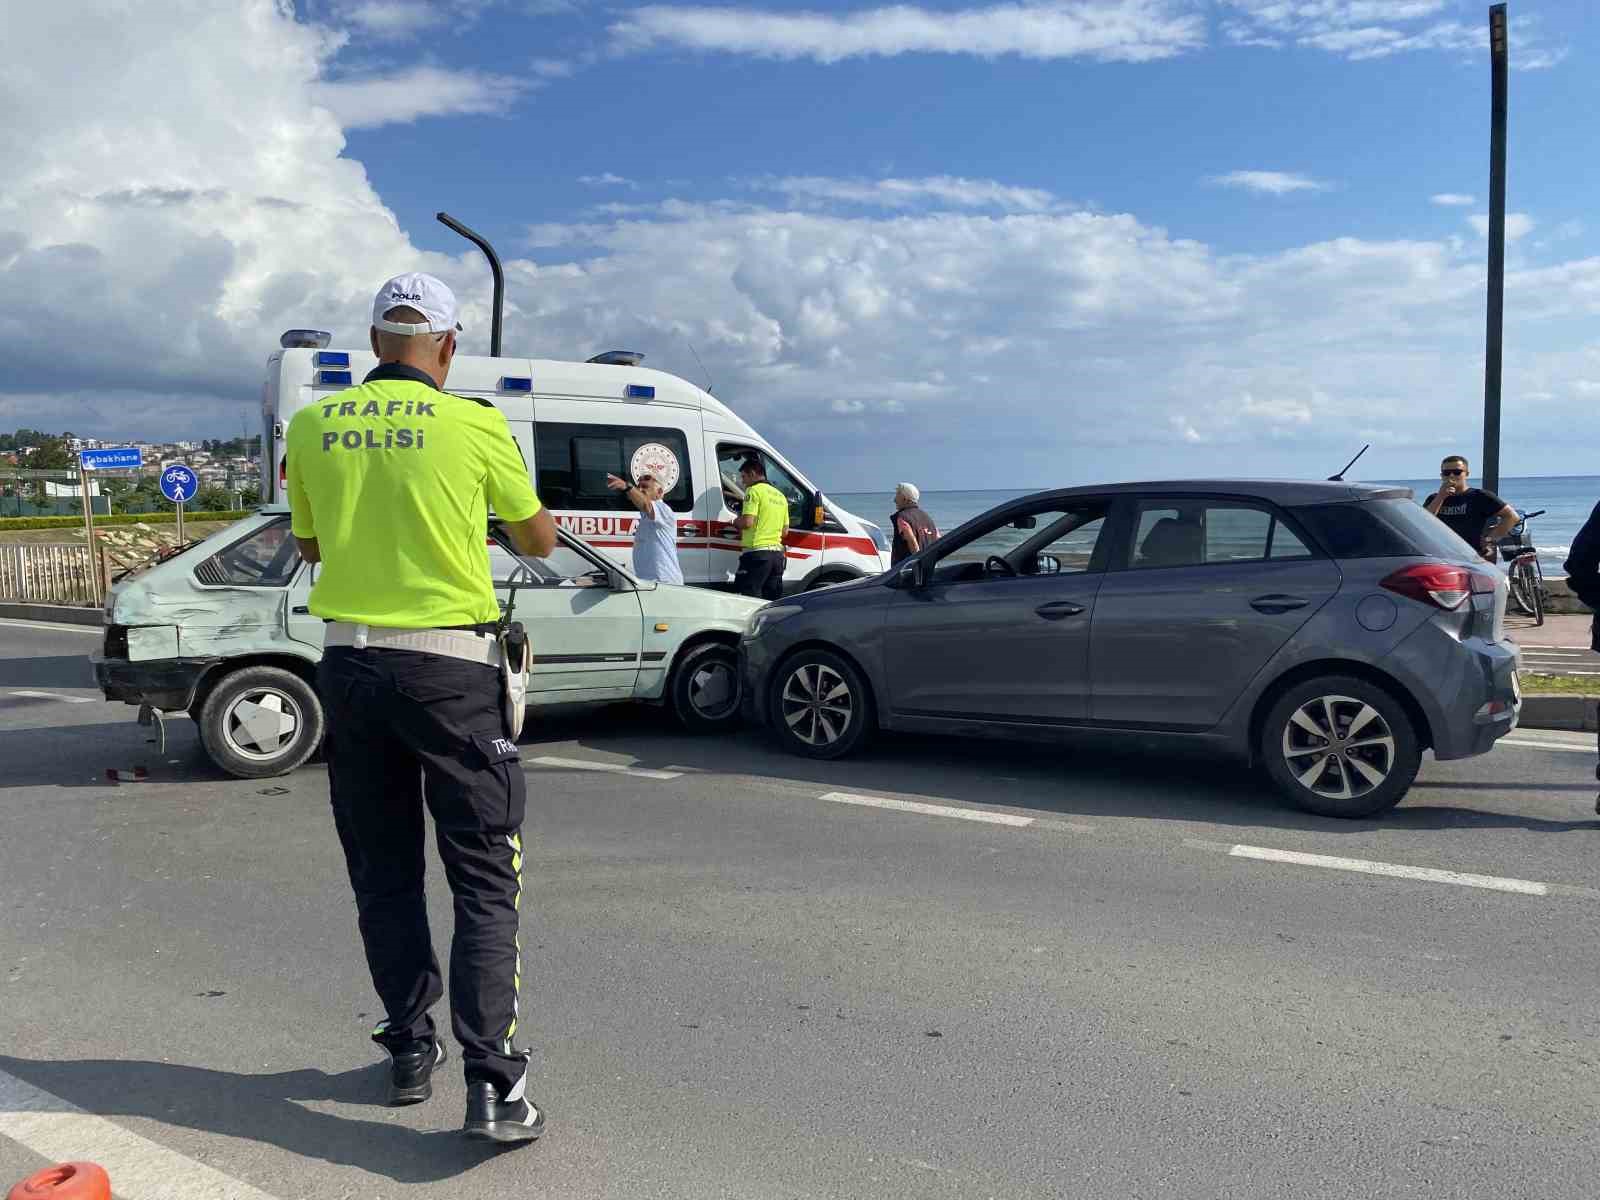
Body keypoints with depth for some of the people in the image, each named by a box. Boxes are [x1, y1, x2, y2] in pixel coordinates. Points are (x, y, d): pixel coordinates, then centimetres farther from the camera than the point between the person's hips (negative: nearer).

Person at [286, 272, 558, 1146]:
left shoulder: (313, 427, 3)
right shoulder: (474, 426, -7)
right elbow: (539, 539, 7)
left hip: (350, 663, 4)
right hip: (448, 666, -4)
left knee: (384, 873, 17)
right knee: (484, 877, 2)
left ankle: (409, 1050, 26)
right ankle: (491, 1082, -4)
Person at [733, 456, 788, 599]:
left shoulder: (754, 490, -6)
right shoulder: (780, 496, 20)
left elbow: (747, 522, -17)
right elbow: (785, 531, 21)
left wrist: (736, 522, 3)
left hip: (757, 551, -8)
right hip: (777, 553, 8)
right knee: (773, 602, 10)